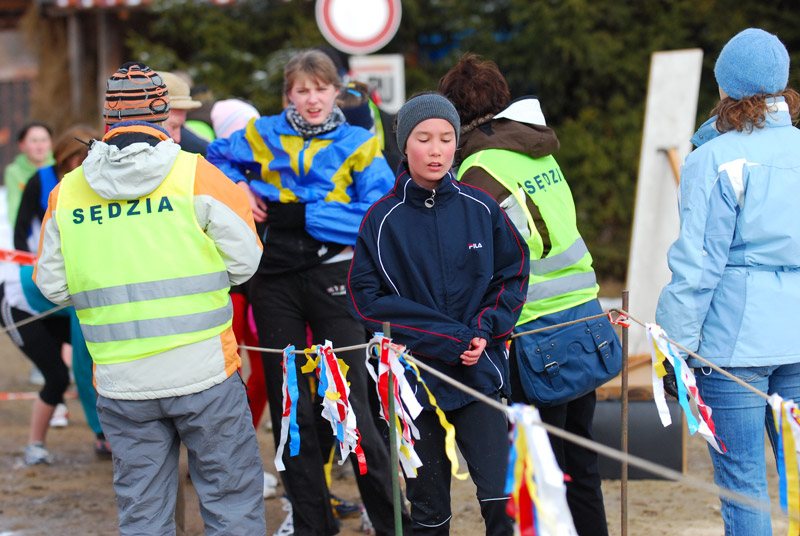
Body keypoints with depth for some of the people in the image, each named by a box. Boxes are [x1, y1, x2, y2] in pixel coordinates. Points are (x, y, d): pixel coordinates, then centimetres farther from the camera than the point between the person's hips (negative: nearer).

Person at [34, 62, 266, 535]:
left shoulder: (66, 193, 3)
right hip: (203, 372, -3)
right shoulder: (196, 175, -6)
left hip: (121, 384, 3)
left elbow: (54, 286, 8)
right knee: (231, 497, 7)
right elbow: (244, 260, -4)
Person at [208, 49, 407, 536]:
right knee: (289, 404, 8)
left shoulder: (358, 145, 1)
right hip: (275, 281, 3)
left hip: (333, 277, -3)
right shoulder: (265, 135, 9)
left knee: (350, 402, -5)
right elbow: (216, 158, 25)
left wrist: (304, 214, -16)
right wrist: (239, 188, 4)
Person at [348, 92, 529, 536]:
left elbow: (513, 275, 10)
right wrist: (448, 337, -13)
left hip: (479, 372, 0)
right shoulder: (382, 219, -1)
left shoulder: (481, 208, 3)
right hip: (415, 377, 0)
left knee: (500, 496, -11)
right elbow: (367, 299, -6)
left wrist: (485, 331, -8)